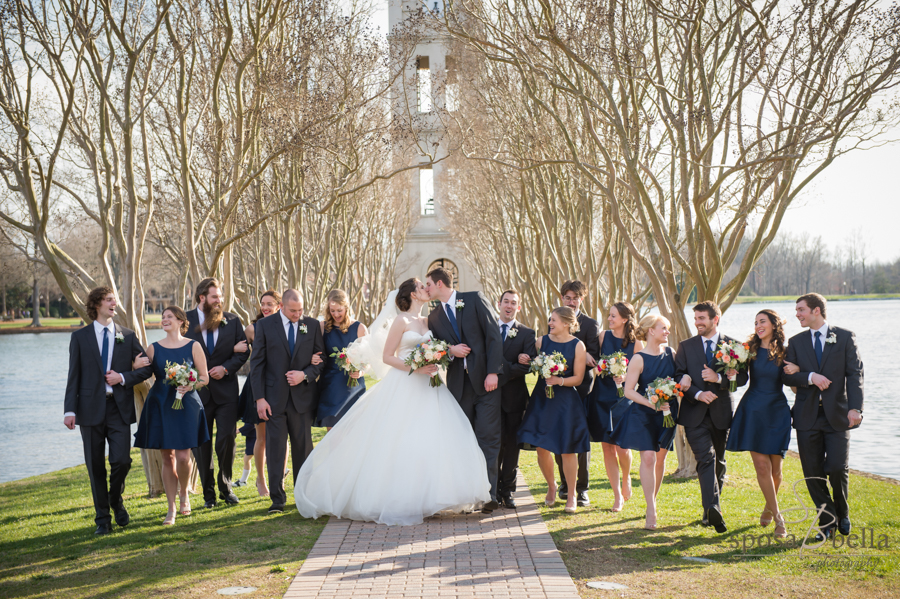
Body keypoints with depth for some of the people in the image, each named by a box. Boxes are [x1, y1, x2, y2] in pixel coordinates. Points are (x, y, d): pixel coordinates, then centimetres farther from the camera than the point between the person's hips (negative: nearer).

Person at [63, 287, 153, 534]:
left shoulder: (127, 336, 9)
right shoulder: (80, 337, 6)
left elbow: (147, 368, 9)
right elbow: (74, 376, 2)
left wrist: (123, 378, -7)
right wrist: (70, 409, -6)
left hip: (119, 408, 0)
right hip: (91, 409, 0)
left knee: (122, 461, -8)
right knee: (96, 467, 5)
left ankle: (116, 501, 23)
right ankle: (102, 518, 17)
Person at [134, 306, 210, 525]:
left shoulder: (193, 346, 3)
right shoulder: (154, 348, 7)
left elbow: (204, 377, 2)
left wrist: (191, 385, -13)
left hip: (186, 404, -2)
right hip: (160, 406, 2)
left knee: (183, 456, -9)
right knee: (167, 457, 3)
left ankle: (184, 494, 22)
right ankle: (171, 509, 13)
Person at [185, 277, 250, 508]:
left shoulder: (232, 320, 5)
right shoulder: (185, 321, 0)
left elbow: (243, 351, 5)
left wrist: (226, 367, -10)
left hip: (226, 389, 1)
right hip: (197, 391, -1)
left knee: (227, 440, 0)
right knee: (202, 444, 6)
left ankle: (225, 487, 18)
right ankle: (208, 492, 17)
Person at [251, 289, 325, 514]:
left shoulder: (312, 325, 4)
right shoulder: (265, 325, 0)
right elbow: (257, 363, 0)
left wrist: (305, 374, -12)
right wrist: (260, 398, -6)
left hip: (303, 396, 1)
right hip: (275, 398, -1)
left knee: (303, 447, 7)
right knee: (275, 447, -1)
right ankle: (277, 498, 6)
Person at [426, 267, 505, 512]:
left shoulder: (475, 299, 2)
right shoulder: (434, 317, 15)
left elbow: (494, 334, -4)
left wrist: (493, 372, -13)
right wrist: (450, 350, -7)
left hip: (485, 380, -4)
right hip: (458, 383, 4)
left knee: (488, 438, -7)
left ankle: (489, 495, -7)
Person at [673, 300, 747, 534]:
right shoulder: (686, 346, 7)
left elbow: (743, 377, -3)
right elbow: (679, 377, 1)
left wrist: (719, 378, -19)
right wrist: (698, 394, -15)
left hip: (721, 412, 1)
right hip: (695, 412, -1)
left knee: (718, 462, 10)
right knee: (706, 460, -15)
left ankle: (710, 511, 22)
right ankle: (713, 509, -26)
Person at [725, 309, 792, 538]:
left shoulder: (785, 352, 2)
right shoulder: (750, 350, 4)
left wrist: (796, 371, -14)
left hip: (777, 412, 0)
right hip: (753, 411, 0)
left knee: (775, 468, 4)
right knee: (762, 466, -6)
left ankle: (768, 507, 30)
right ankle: (777, 516, 2)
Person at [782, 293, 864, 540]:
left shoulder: (845, 337, 2)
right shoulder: (796, 342, 10)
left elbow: (855, 374, -4)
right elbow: (787, 376, 5)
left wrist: (855, 408, -15)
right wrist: (810, 377, -15)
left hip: (837, 414, -3)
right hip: (807, 416, 3)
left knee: (838, 469, -7)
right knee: (813, 473, 2)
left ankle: (842, 513, 21)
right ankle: (827, 520, 17)